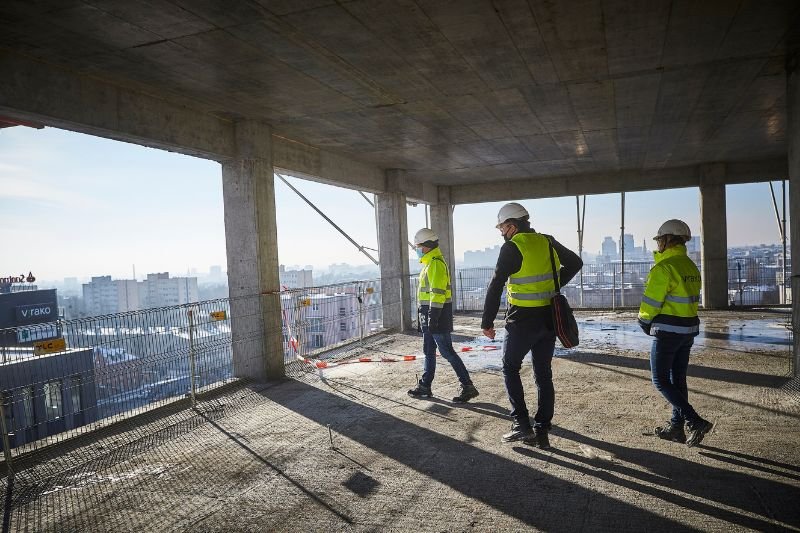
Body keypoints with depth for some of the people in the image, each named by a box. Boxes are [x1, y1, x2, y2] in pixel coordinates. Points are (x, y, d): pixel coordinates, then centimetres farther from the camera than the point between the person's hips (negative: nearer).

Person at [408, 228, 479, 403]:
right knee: (428, 351, 15)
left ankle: (468, 387, 0)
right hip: (429, 316, 11)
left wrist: (433, 318, -24)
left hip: (437, 315, -11)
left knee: (447, 352, -6)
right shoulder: (430, 263, 17)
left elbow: (438, 293, -23)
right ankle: (424, 387, 24)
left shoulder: (435, 264, -16)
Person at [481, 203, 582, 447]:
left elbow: (496, 287, -14)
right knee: (543, 374, 12)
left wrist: (487, 322, -7)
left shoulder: (512, 247, -13)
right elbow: (575, 263, 21)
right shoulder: (548, 242, 6)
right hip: (549, 318, 6)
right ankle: (542, 431, 15)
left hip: (523, 320, -6)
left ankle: (521, 424, 5)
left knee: (510, 368, 11)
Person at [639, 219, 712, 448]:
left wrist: (644, 321, 1)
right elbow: (693, 299, 12)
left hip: (667, 331, -9)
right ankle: (676, 427, 23)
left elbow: (651, 302, -18)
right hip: (689, 330, 9)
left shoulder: (664, 268, -18)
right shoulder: (692, 267, 11)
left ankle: (696, 422, -7)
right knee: (678, 379, 15)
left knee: (661, 381, 1)